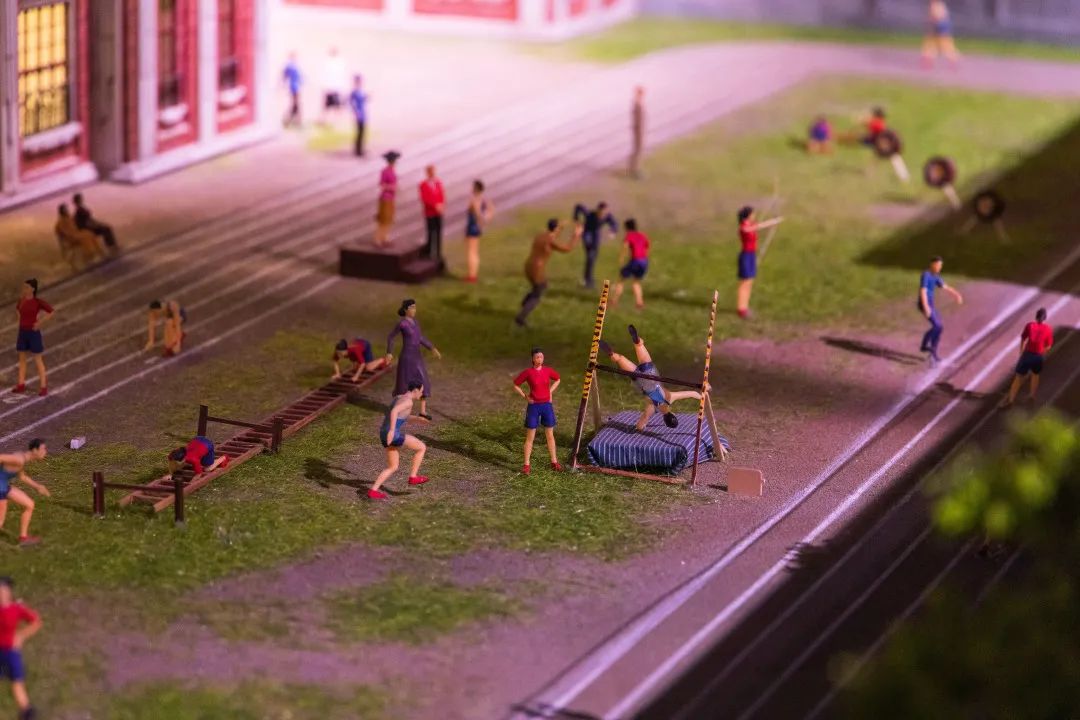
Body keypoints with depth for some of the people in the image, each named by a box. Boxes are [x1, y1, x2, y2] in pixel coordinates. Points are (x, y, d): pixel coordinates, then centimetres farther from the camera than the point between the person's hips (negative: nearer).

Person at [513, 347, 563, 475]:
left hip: (547, 405, 3)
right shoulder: (528, 372, -9)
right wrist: (525, 397, -5)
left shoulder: (548, 371, -1)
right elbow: (516, 385, 1)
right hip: (533, 406, -3)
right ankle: (527, 465, 7)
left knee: (550, 435, 11)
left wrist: (550, 392, 8)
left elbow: (557, 379, 19)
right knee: (530, 437, 1)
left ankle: (554, 462, 23)